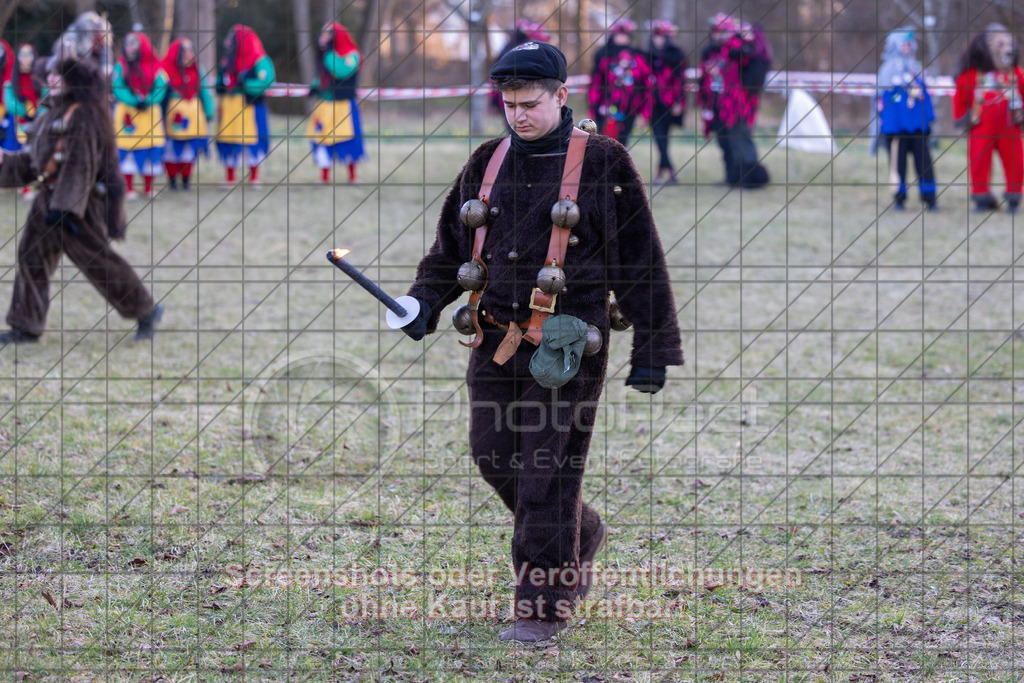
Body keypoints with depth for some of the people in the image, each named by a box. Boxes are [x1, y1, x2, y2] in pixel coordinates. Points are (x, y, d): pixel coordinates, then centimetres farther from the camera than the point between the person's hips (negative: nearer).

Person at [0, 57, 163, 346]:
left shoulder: (83, 116, -15)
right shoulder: (50, 114, 15)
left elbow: (81, 165, -21)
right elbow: (34, 159, 22)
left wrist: (67, 207, -25)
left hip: (79, 201, -9)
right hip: (48, 197, 9)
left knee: (96, 260, -3)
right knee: (31, 256, 5)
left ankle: (146, 309, 12)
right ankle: (26, 326, 11)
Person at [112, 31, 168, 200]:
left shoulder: (155, 67, 3)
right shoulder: (121, 65, 1)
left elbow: (160, 89, -4)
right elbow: (118, 89, -7)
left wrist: (147, 101, -21)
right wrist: (134, 101, -21)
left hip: (150, 112, 1)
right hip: (127, 113, -1)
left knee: (152, 148, 2)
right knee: (126, 150, -4)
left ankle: (148, 188, 13)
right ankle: (129, 188, 2)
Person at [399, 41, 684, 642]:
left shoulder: (602, 164, -4)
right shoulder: (488, 163, 11)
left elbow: (641, 263, -3)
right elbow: (451, 248, 19)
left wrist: (653, 352, -6)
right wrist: (426, 304, 0)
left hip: (564, 343, -6)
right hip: (497, 339, 6)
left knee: (547, 475, -5)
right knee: (495, 458, 10)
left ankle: (546, 606, 5)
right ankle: (581, 533, 35)